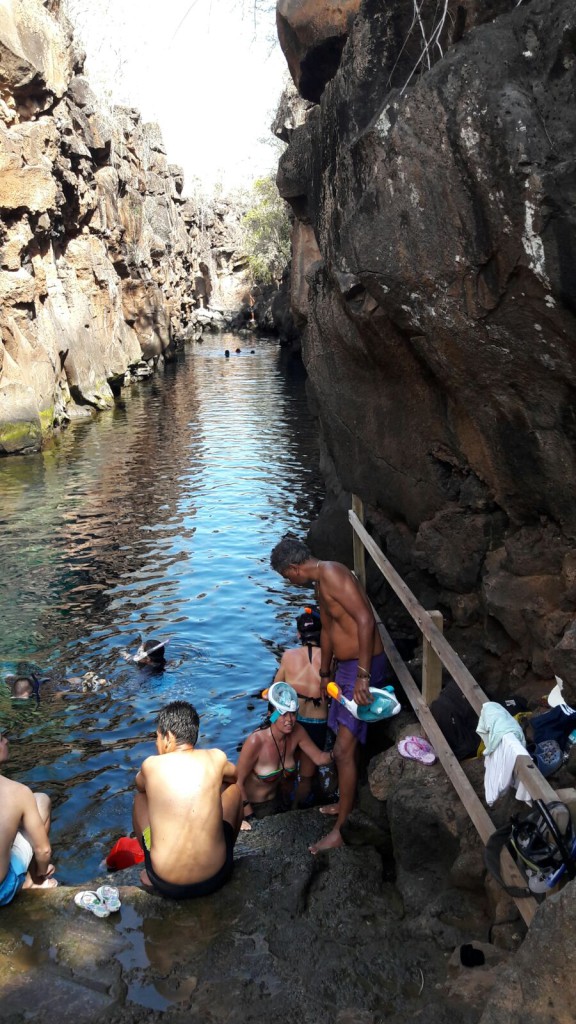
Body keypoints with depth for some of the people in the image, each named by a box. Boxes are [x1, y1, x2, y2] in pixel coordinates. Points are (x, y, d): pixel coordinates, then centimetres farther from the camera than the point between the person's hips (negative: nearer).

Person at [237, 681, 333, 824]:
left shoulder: (296, 732, -19)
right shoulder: (256, 742, -34)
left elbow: (319, 758, -10)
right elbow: (238, 782, -24)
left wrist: (335, 754, -32)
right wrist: (249, 816, -18)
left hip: (274, 800, 5)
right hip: (250, 804, -5)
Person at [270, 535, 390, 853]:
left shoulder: (332, 575, -21)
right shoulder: (320, 584, 11)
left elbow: (366, 621, -30)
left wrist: (363, 676, -31)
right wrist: (324, 674, 33)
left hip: (364, 667, -10)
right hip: (345, 666, 10)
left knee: (343, 750, -4)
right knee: (348, 744, 22)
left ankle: (341, 830, 7)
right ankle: (346, 802, 40)